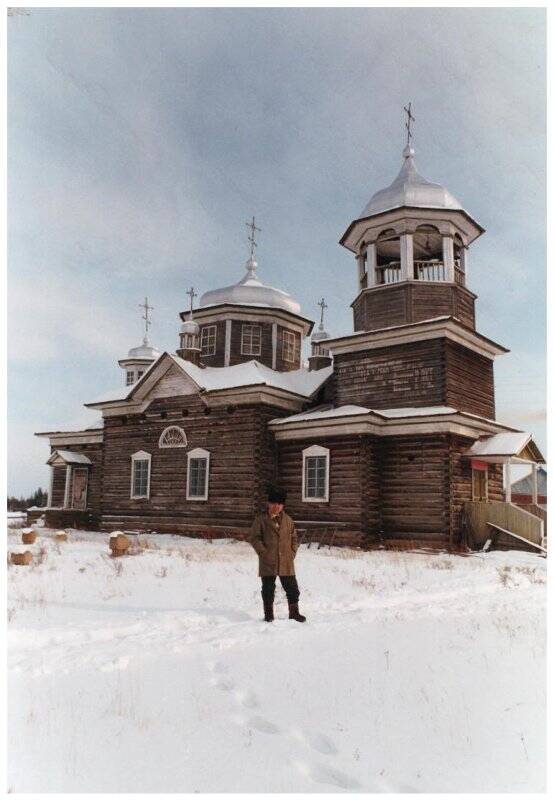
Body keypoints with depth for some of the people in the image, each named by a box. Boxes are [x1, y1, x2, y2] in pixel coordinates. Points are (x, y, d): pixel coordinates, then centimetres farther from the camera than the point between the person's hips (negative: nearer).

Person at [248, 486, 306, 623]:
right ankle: (268, 614, 20)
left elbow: (294, 538, 15)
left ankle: (294, 612, 22)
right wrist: (263, 551, -10)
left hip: (286, 562, 3)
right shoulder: (261, 519, -1)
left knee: (292, 588, 7)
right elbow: (254, 537, -2)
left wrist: (292, 552, 3)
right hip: (268, 562, -3)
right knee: (268, 589, 7)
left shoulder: (288, 520, 9)